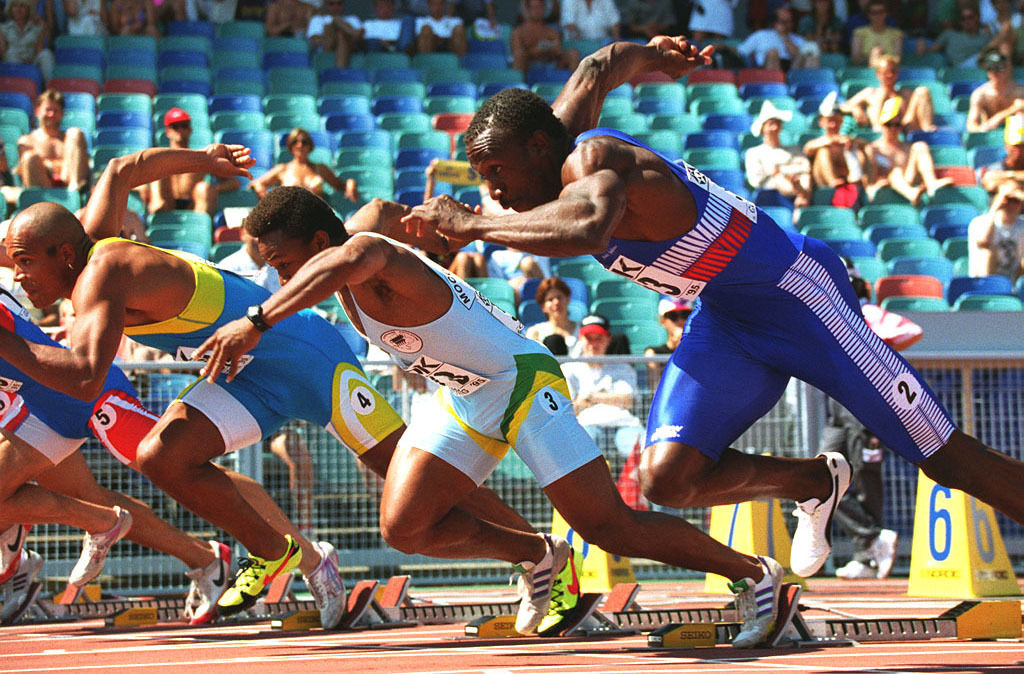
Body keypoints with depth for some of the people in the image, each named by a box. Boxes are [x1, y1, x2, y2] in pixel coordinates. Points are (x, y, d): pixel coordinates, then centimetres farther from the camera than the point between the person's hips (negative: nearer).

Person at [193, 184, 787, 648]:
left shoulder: (372, 259, -30)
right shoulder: (361, 233, -1)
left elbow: (353, 259, -57)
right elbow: (384, 212, 24)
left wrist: (259, 322, -60)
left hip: (523, 382, -9)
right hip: (464, 401, 9)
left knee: (609, 526, -11)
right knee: (405, 528, -3)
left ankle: (754, 574, 5)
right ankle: (539, 558, 19)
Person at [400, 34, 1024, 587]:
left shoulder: (591, 161, -28)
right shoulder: (565, 123, 0)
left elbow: (587, 227, -52)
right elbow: (599, 69, 20)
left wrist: (469, 226, -42)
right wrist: (652, 52, 41)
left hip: (794, 292, -9)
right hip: (723, 321, 9)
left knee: (946, 458, -6)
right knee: (668, 479, -9)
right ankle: (819, 483, 16)